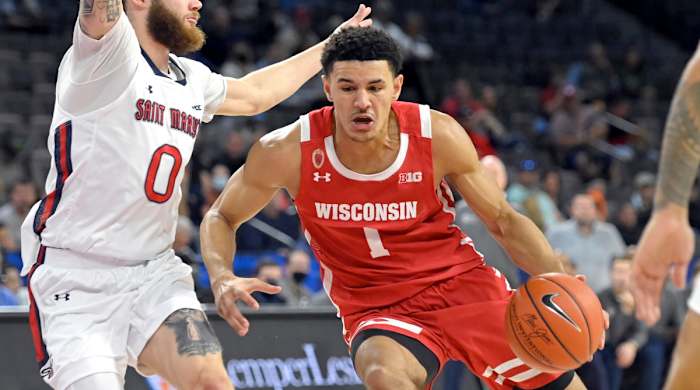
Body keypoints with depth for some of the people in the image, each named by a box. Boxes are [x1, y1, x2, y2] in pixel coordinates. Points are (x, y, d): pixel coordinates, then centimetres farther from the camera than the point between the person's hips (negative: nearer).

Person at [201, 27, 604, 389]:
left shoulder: (439, 136, -16)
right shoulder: (288, 152, -18)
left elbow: (504, 221, -3)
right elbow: (221, 218, -1)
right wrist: (223, 278, -21)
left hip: (463, 282, 2)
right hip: (378, 310, -2)